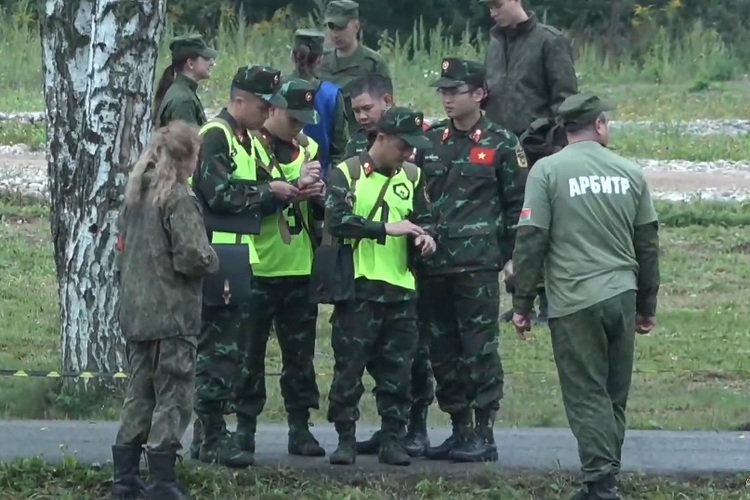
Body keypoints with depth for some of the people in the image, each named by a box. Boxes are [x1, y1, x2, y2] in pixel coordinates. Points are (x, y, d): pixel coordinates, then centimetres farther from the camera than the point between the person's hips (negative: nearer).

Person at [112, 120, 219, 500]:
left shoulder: (134, 197, 10)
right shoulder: (179, 200, -14)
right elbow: (193, 256, -20)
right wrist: (213, 261, 0)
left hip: (134, 313, 8)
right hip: (172, 315, -8)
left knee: (139, 395, 15)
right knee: (173, 398, -1)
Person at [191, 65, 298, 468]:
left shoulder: (246, 141, 20)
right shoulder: (215, 136, -10)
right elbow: (219, 193, -19)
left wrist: (286, 194, 3)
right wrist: (269, 191, -11)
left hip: (238, 254, 10)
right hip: (218, 251, -10)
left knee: (231, 344, 12)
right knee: (219, 346, -9)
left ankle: (210, 432, 18)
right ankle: (213, 439, -8)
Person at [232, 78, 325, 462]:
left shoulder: (308, 149, 13)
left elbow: (321, 212, 16)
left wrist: (319, 195, -6)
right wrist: (294, 187, -22)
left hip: (300, 270, 5)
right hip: (258, 268, -5)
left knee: (301, 351, 7)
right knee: (250, 350, 2)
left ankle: (300, 426, 12)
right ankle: (245, 425, 9)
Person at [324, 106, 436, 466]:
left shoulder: (412, 177, 14)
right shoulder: (347, 174, -3)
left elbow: (423, 219, 23)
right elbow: (337, 220, -17)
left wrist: (424, 236, 0)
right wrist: (386, 228, -23)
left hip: (401, 287, 5)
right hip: (358, 287, -5)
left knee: (397, 369, 5)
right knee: (349, 366, -2)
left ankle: (392, 440, 12)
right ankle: (345, 439, 6)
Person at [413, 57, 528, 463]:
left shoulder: (500, 144, -1)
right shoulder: (429, 141, 12)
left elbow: (519, 203, 0)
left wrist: (511, 255, -4)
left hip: (477, 263, -5)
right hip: (432, 263, 5)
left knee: (480, 349, -5)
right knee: (442, 350, 9)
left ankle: (484, 434, 1)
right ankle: (460, 430, 18)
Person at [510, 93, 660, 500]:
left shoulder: (548, 171, -4)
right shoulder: (630, 173, 7)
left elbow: (530, 241, -7)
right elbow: (648, 243, 13)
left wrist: (522, 305, 1)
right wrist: (646, 306, 22)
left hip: (575, 299, -4)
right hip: (622, 295, 4)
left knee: (587, 396, -1)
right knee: (614, 396, 13)